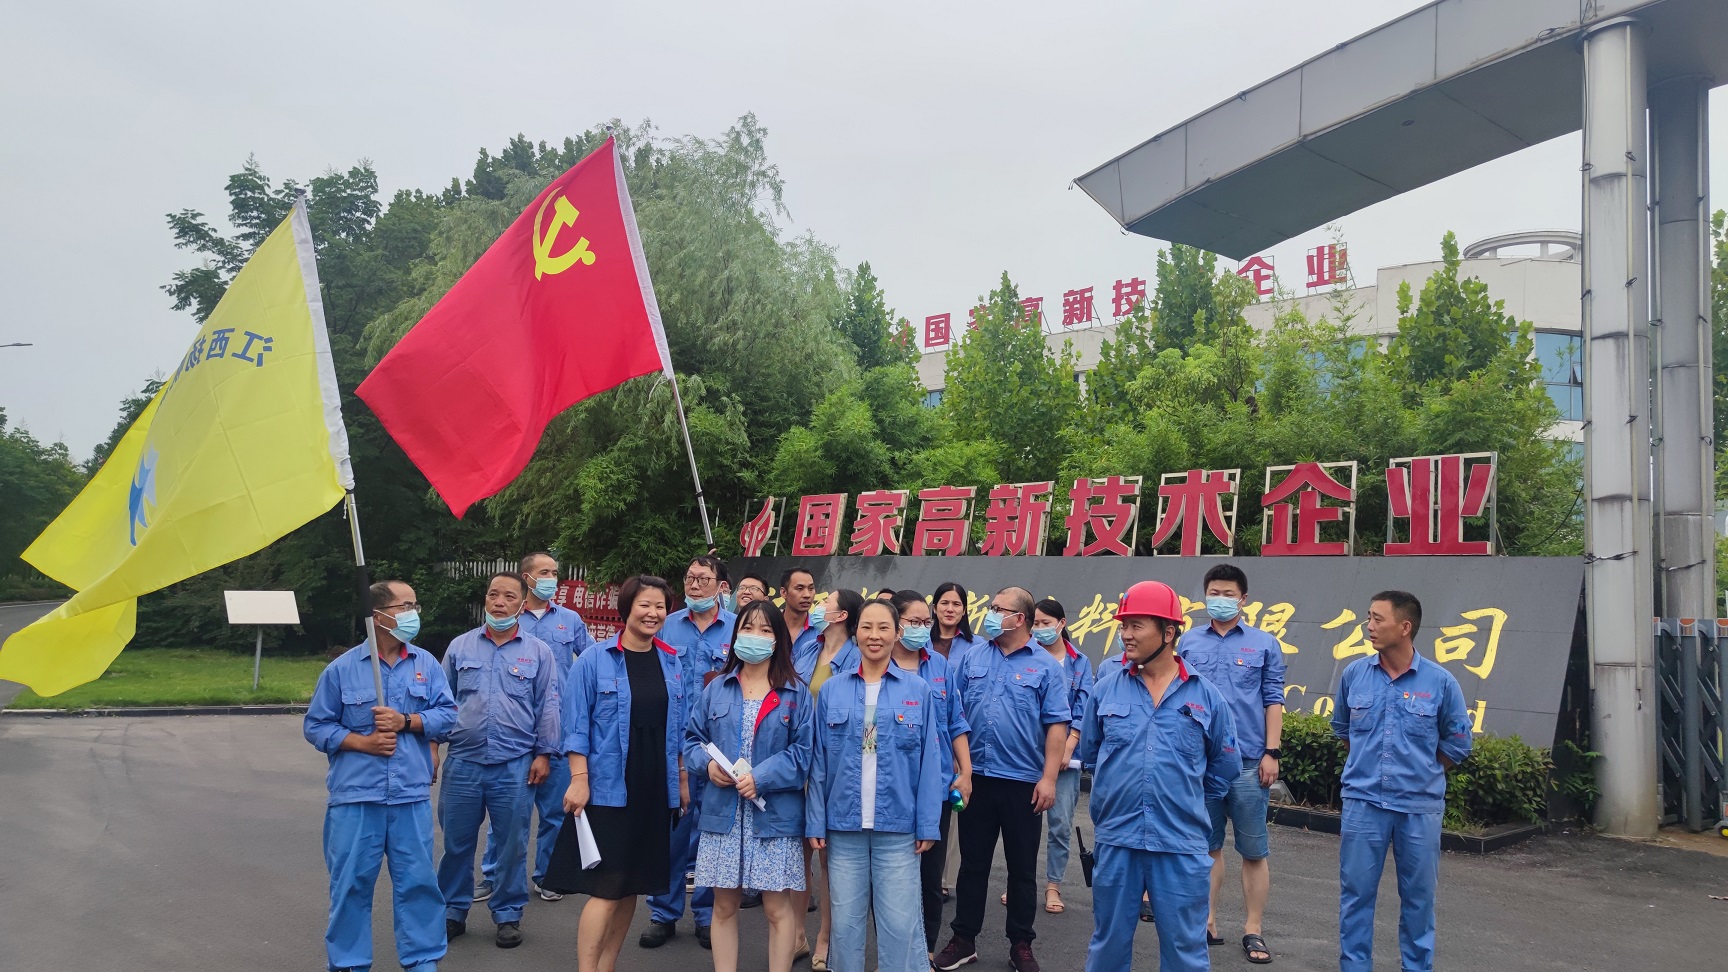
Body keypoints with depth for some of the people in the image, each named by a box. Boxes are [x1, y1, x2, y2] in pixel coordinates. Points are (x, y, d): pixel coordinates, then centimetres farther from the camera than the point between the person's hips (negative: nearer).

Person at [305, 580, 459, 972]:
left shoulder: (426, 664, 4)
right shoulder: (342, 669, 0)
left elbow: (446, 714, 1)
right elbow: (317, 726, 2)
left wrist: (405, 721, -13)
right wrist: (363, 742, -11)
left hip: (412, 796, 1)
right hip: (355, 796, -1)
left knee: (418, 880, 6)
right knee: (351, 883, 7)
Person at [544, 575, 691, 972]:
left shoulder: (672, 663, 9)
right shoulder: (595, 660, -5)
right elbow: (577, 724, -7)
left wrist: (682, 778, 12)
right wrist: (579, 779, -13)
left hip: (655, 790, 5)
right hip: (608, 788, -5)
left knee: (633, 886, 11)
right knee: (606, 888, -7)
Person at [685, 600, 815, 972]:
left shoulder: (796, 693, 1)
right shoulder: (717, 689, 9)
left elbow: (803, 751, -5)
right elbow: (692, 738, 11)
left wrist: (761, 777, -16)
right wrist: (707, 763, -9)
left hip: (774, 814, -2)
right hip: (723, 813, 3)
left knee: (777, 908, 1)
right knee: (724, 905, 8)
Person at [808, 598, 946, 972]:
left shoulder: (917, 690, 1)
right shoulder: (832, 690, 4)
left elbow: (929, 761, 0)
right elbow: (819, 762, 4)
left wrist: (928, 825, -4)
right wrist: (815, 822, -1)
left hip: (898, 827, -1)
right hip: (843, 826, 1)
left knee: (899, 924, 2)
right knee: (845, 922, 9)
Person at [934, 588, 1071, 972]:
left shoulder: (1045, 665, -2)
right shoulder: (971, 657, 6)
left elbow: (1057, 724, -5)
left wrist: (1049, 778, -11)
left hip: (1024, 782, -2)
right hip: (976, 777, 2)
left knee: (1022, 868, 8)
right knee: (972, 863, 10)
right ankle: (963, 939, 20)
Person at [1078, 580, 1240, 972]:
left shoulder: (1205, 695, -2)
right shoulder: (1107, 688, 1)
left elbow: (1224, 768, 10)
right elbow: (1088, 754, 15)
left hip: (1182, 845, -1)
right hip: (1116, 840, 1)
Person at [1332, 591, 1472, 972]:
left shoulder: (1440, 681, -7)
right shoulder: (1354, 673, -1)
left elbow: (1457, 743, 5)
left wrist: (1420, 772, 8)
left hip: (1420, 807, -1)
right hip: (1363, 802, 1)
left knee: (1418, 896, 10)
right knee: (1356, 892, 5)